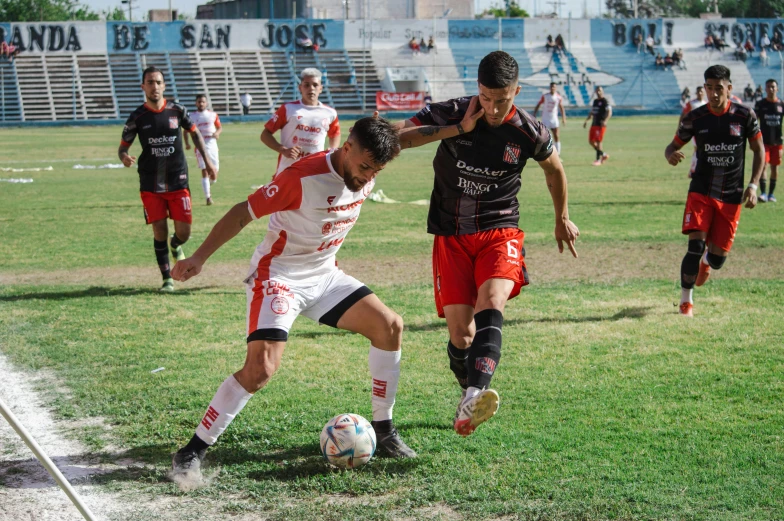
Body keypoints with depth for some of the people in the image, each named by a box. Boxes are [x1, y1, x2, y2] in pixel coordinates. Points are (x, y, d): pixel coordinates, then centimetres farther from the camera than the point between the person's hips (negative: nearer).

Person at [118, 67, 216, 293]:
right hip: (151, 185, -1)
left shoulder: (177, 111, -1)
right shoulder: (137, 117, -3)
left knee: (184, 232, -3)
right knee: (159, 231, -2)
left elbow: (194, 133, 15)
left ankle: (175, 246, 35)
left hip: (177, 181, 1)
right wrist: (125, 157, -22)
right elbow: (123, 146, 2)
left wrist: (207, 160, 13)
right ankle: (167, 279, 13)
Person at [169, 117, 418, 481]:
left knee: (390, 326, 0)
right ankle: (193, 451, -11)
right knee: (261, 369, -22)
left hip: (324, 276, 8)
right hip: (278, 276, -8)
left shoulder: (363, 176, -4)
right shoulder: (304, 178, -26)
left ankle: (383, 430, 13)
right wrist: (200, 257, -25)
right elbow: (244, 212, -21)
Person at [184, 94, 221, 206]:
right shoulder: (191, 116, 3)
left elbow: (220, 127, 16)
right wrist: (187, 143, -5)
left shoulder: (213, 115, 7)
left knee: (214, 176, 3)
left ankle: (208, 187, 37)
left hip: (212, 146, 2)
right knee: (205, 172, -13)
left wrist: (217, 133, -8)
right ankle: (208, 197, -11)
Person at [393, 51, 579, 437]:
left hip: (499, 231, -1)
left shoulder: (529, 133, -6)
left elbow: (554, 168, 15)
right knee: (460, 331, -5)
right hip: (451, 236, 1)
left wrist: (562, 220, 27)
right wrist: (457, 129, -22)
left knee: (491, 304, -29)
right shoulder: (451, 114, -9)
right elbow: (394, 138, -16)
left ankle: (475, 398, -46)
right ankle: (470, 395, 23)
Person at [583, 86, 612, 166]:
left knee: (598, 141, -9)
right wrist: (586, 120, 18)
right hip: (594, 124, 8)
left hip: (601, 125, -8)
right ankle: (603, 155, 22)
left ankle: (598, 160, 0)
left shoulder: (605, 101, -8)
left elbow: (609, 112, -17)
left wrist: (605, 121, -31)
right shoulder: (595, 101, 17)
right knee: (591, 141, 8)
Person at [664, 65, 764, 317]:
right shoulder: (694, 118, -5)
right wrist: (671, 155, -21)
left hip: (731, 197, 1)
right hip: (701, 191, -1)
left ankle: (706, 260, 44)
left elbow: (759, 151, 5)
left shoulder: (745, 116, -5)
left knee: (718, 259, 3)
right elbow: (673, 145, 5)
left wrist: (753, 185, -6)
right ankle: (685, 301, -2)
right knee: (696, 245, -19)